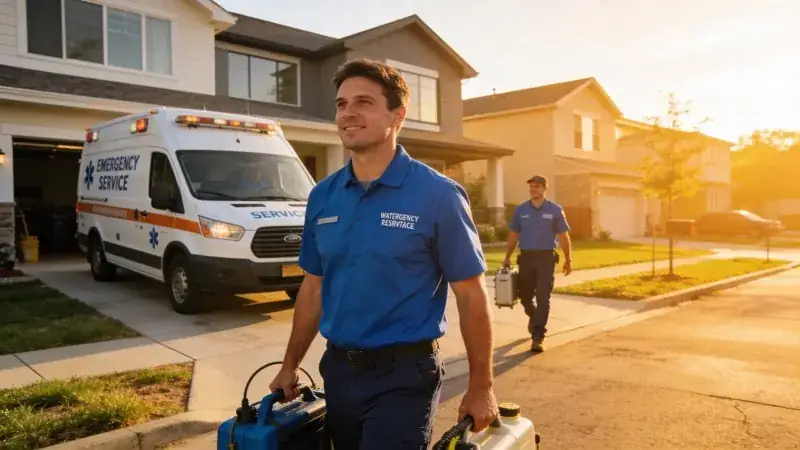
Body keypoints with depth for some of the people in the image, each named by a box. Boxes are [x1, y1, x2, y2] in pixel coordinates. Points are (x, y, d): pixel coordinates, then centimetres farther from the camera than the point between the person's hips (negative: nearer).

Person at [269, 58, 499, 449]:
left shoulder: (437, 195, -12)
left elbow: (471, 295, -10)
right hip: (337, 371, 6)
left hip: (403, 374, -5)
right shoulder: (321, 197, 2)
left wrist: (481, 387, -8)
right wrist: (290, 366, 14)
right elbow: (314, 288, 11)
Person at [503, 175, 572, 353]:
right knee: (525, 296, 11)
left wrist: (568, 259, 1)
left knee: (543, 298, -6)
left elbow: (563, 236, 2)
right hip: (526, 258, 3)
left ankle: (538, 337, -3)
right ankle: (535, 319, 42)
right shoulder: (520, 210, 4)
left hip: (546, 258, -2)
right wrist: (507, 257, 5)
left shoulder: (555, 210, -1)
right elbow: (513, 235, 9)